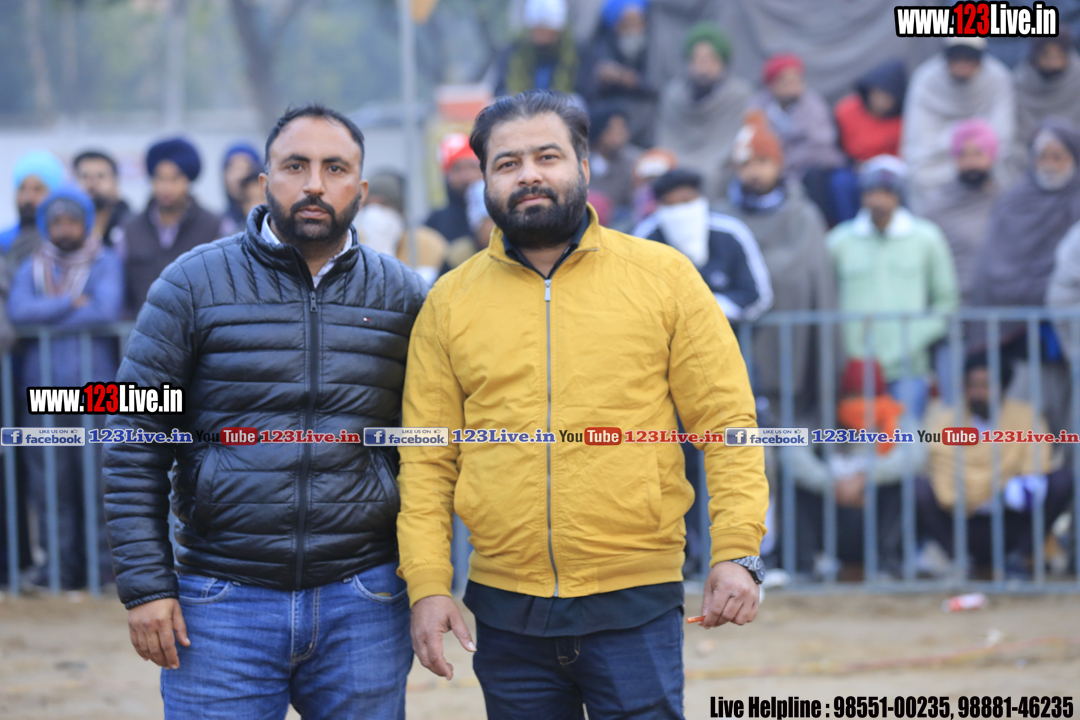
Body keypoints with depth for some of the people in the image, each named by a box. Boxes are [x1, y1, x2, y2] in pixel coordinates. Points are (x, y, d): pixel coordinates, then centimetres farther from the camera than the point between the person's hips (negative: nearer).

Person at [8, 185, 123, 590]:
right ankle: (64, 565, 7)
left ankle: (106, 564, 1)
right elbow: (18, 310, -4)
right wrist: (71, 304, -9)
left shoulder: (106, 263, 6)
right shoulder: (32, 267, 14)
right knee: (50, 480, 1)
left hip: (94, 385, -3)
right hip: (43, 386, 3)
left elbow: (108, 310, -12)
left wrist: (48, 318, -7)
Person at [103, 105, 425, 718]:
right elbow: (135, 445, 0)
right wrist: (146, 586, -6)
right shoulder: (195, 284, 1)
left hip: (362, 607, 2)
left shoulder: (402, 295, 7)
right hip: (222, 604, -2)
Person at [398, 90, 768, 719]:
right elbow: (428, 462, 7)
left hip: (635, 603, -2)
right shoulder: (451, 303, 7)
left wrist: (738, 552, -9)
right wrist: (427, 584, -2)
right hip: (506, 610, 2)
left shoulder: (664, 277, 3)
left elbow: (726, 420, 1)